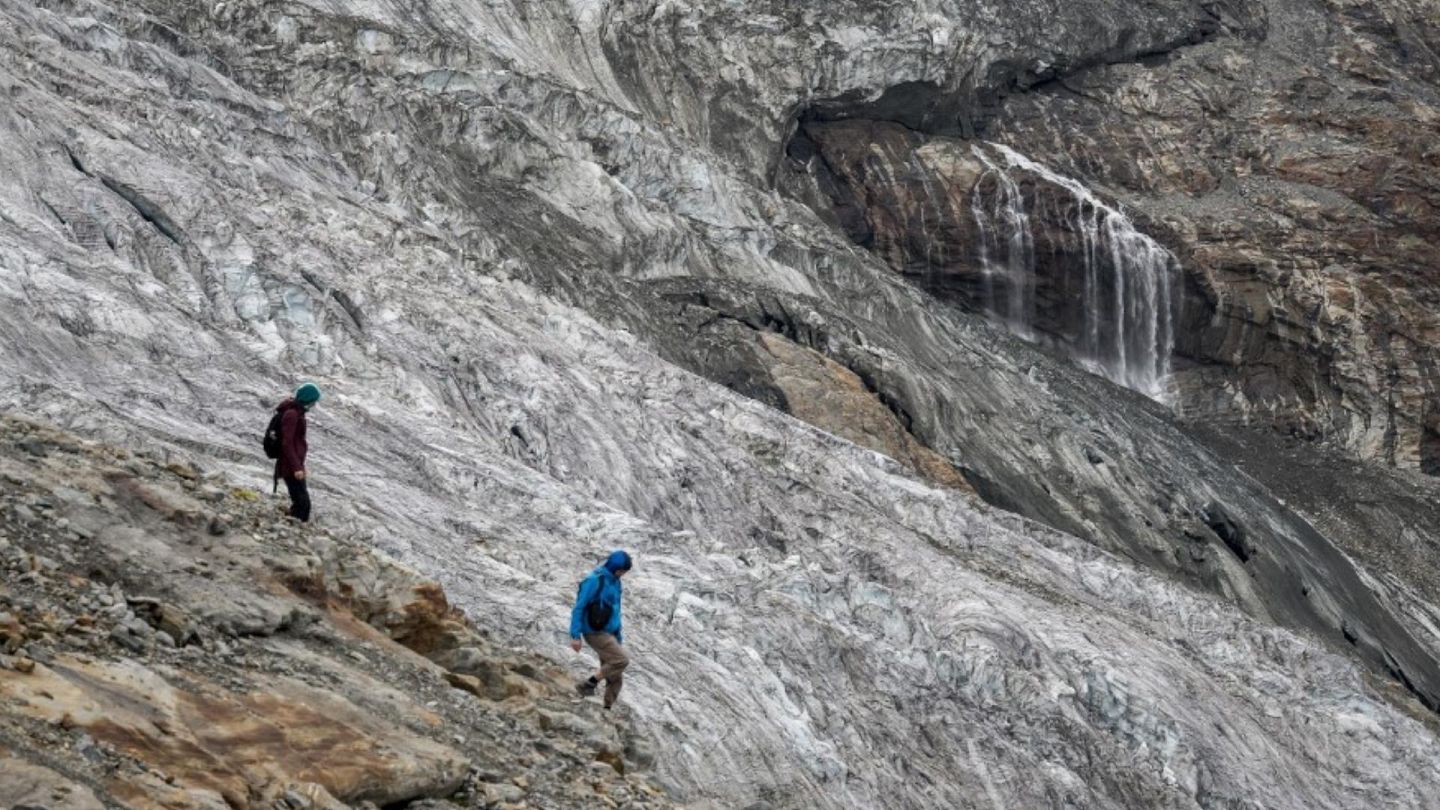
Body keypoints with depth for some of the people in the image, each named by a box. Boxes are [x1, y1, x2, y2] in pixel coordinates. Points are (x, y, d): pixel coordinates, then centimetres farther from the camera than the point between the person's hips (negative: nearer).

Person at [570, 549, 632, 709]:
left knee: (615, 679, 3)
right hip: (596, 633, -8)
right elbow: (579, 607, -15)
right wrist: (575, 635, -20)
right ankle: (587, 685, -11)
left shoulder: (614, 581, 12)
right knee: (621, 660, -22)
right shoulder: (594, 580, -13)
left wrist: (619, 636, 22)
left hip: (610, 634, 8)